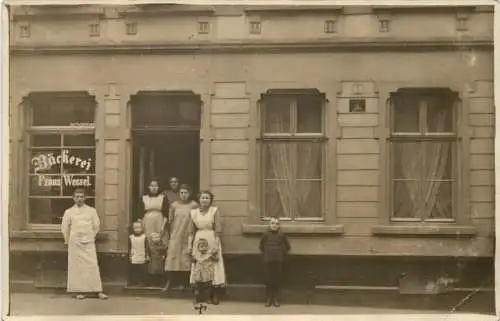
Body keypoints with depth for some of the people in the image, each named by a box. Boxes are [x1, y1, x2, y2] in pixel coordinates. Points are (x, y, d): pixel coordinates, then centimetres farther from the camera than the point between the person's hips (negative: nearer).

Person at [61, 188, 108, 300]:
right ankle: (79, 291, 4)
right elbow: (64, 227, 9)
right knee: (77, 266, -1)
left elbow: (96, 225, 10)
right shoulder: (69, 212, 1)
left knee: (93, 265, -4)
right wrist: (68, 240, 15)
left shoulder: (91, 210, 2)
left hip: (88, 242, 0)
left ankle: (98, 291, -3)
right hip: (75, 243, 0)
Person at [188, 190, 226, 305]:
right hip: (198, 241, 3)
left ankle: (214, 295, 2)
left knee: (213, 265, -3)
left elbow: (217, 230, -5)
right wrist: (190, 245, 3)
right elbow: (191, 231, 9)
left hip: (212, 241, -3)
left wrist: (216, 245, -11)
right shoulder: (194, 212, 6)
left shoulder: (214, 210, -2)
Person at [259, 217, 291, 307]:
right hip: (268, 261, 0)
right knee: (268, 280, 2)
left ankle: (276, 299, 13)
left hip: (278, 261, 0)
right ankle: (268, 299, 13)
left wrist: (283, 255, 9)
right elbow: (261, 246, 12)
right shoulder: (266, 235, -2)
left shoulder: (281, 235, -3)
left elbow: (287, 247, 8)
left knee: (277, 280, 3)